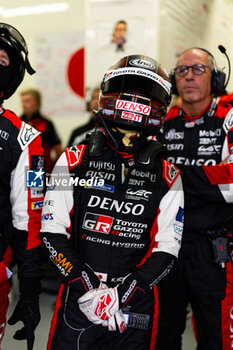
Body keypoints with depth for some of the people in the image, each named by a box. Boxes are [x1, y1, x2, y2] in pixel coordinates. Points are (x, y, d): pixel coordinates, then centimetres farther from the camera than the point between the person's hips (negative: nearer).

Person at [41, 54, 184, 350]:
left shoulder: (167, 176, -1)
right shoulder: (75, 160, -2)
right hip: (77, 300, 0)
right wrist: (87, 289, -14)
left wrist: (120, 295, -14)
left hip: (136, 305, 1)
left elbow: (166, 249, -3)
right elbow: (52, 233, -4)